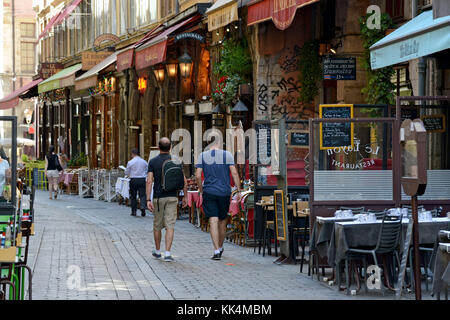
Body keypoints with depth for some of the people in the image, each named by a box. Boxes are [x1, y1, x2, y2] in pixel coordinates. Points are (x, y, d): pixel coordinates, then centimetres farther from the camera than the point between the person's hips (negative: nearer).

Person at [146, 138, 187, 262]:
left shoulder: (153, 162, -3)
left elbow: (149, 181, -11)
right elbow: (184, 182, -1)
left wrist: (148, 200, -12)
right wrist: (185, 197, 12)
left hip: (158, 197, 0)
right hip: (172, 197, 0)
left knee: (157, 225, 16)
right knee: (170, 226, -3)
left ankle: (157, 251, 28)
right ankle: (168, 253, -13)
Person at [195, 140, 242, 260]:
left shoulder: (202, 156, 4)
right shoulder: (227, 155, 3)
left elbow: (198, 175, -2)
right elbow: (234, 173, -5)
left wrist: (201, 191, 9)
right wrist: (238, 191, -2)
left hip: (209, 192, -1)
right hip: (224, 192, 1)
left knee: (213, 221, -5)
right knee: (222, 220, 16)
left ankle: (217, 251, -14)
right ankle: (220, 247, 30)